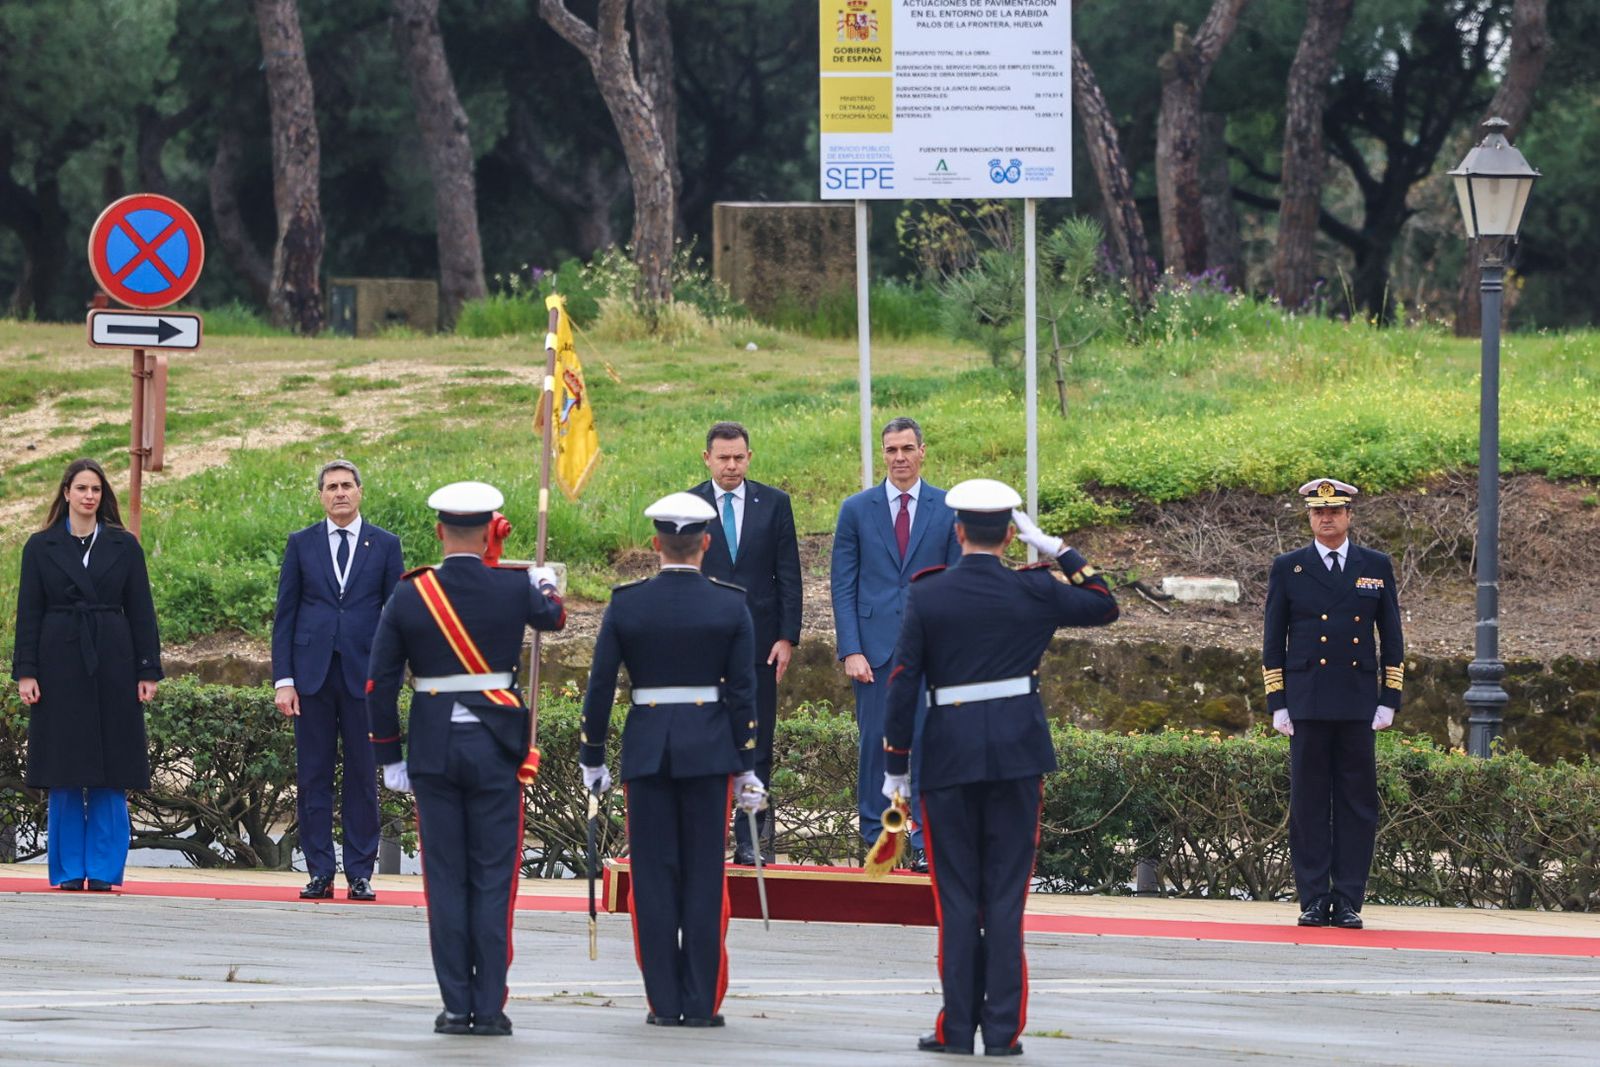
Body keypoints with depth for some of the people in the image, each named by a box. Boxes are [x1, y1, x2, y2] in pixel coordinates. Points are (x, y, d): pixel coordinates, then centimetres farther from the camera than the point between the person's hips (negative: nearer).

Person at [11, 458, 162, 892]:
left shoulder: (124, 546, 7)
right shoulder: (41, 547, 6)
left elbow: (140, 612, 6)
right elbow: (29, 613, 4)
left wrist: (148, 670, 0)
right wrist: (25, 672, -4)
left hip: (111, 667, 0)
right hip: (60, 665, 0)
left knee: (109, 776, -2)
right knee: (64, 775, 1)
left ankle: (103, 870, 1)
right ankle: (69, 869, 6)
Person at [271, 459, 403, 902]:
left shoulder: (385, 545, 7)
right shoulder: (301, 544, 9)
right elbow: (285, 614, 7)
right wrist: (283, 679, -1)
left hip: (364, 675, -1)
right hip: (312, 674, 1)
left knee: (363, 777, 1)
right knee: (313, 777, 1)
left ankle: (360, 874, 5)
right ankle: (319, 873, 5)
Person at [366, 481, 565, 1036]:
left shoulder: (408, 596, -2)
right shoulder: (513, 590, -6)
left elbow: (379, 684, -1)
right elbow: (553, 616, 19)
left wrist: (390, 757, 9)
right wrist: (546, 584, 42)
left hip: (432, 750, 1)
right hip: (494, 748, -1)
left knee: (445, 880, 6)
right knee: (493, 880, 3)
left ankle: (456, 1006, 6)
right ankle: (489, 1007, 1)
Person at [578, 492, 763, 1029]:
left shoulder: (626, 604, -2)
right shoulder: (731, 605, -2)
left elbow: (600, 686, 0)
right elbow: (742, 691, -2)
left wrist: (592, 759, 9)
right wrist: (746, 765, 4)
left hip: (646, 750, 0)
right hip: (710, 751, 0)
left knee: (654, 878, 5)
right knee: (705, 877, 4)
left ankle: (664, 1001, 4)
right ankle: (702, 1001, 4)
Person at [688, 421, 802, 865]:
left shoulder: (773, 503, 6)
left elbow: (788, 575, 5)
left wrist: (787, 637, -2)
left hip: (759, 641, 1)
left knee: (756, 746, 1)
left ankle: (751, 840, 4)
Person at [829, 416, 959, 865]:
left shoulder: (948, 509, 5)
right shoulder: (857, 509, 5)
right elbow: (843, 587, 4)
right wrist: (851, 650, -5)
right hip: (875, 643, 0)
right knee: (876, 741, 2)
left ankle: (923, 843, 2)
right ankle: (876, 838, 10)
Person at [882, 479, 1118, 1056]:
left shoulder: (926, 596, -3)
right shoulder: (1034, 592, -3)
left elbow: (904, 682, -4)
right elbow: (1105, 606, 14)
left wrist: (895, 765, 3)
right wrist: (1058, 550, 13)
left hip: (948, 754, 0)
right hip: (1019, 752, 0)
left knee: (956, 897, 6)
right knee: (1006, 895, 4)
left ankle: (957, 1027, 6)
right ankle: (1003, 1029, 2)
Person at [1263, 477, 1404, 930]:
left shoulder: (1376, 567, 10)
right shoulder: (1288, 569, 7)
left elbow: (1391, 637, 11)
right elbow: (1273, 640, 7)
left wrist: (1389, 701, 3)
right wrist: (1277, 703, 0)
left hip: (1358, 705, 1)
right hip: (1307, 704, -1)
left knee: (1358, 804, 0)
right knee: (1309, 804, -1)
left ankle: (1348, 902, 3)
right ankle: (1314, 900, 3)